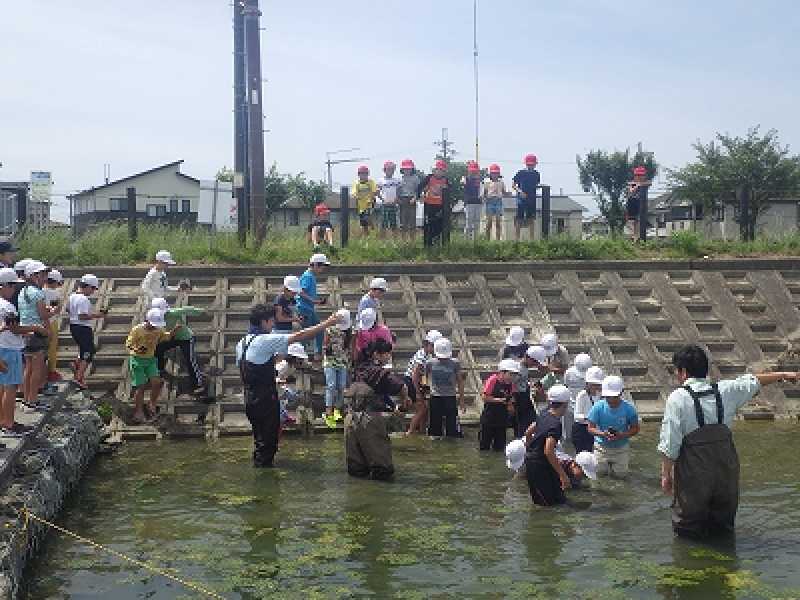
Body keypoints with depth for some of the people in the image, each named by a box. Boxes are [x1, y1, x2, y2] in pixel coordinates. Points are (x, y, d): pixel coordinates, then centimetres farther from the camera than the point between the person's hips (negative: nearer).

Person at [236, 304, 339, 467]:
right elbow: (299, 336, -19)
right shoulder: (265, 340, -17)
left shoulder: (242, 343, 8)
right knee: (268, 441, 2)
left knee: (260, 438, 21)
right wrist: (326, 324, -15)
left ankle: (258, 465, 30)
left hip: (250, 397, 9)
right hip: (266, 399, -9)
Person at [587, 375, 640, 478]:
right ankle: (606, 464, 42)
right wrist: (602, 433, -32)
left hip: (621, 447, 0)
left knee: (620, 473, 5)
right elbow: (590, 428, -12)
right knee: (601, 471, 8)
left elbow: (635, 429, -8)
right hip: (602, 447, 0)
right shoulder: (598, 407, -18)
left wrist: (622, 435, -26)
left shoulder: (628, 408, -18)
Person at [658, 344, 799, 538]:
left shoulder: (677, 398, -11)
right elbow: (755, 381, 21)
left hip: (693, 473, -5)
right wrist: (784, 375, 38)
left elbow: (670, 444, -14)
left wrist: (666, 474, -4)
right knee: (723, 528, 21)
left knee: (689, 532, 8)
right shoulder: (725, 391, 3)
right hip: (727, 470, 5)